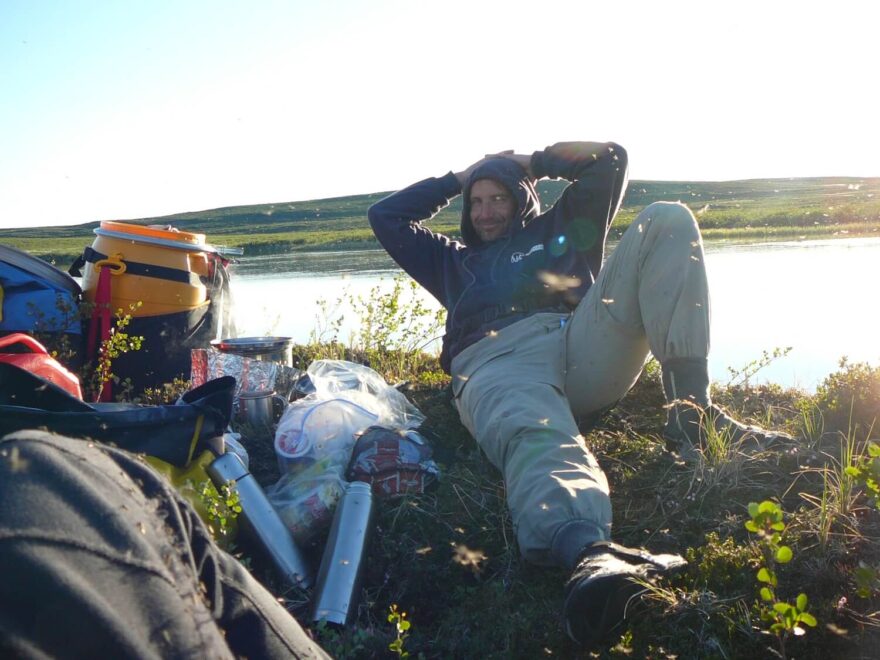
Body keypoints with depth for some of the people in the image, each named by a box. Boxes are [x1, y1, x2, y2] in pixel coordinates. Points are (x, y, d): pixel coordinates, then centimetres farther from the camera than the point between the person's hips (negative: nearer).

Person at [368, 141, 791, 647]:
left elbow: (610, 158, 41)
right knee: (536, 436, -40)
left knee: (666, 221, -11)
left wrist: (532, 163, 46)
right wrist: (458, 180, 47)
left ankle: (692, 412, -27)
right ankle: (590, 555, -74)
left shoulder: (555, 230, 40)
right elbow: (386, 217, 45)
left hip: (585, 348, 2)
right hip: (497, 363, -2)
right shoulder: (456, 261, 42)